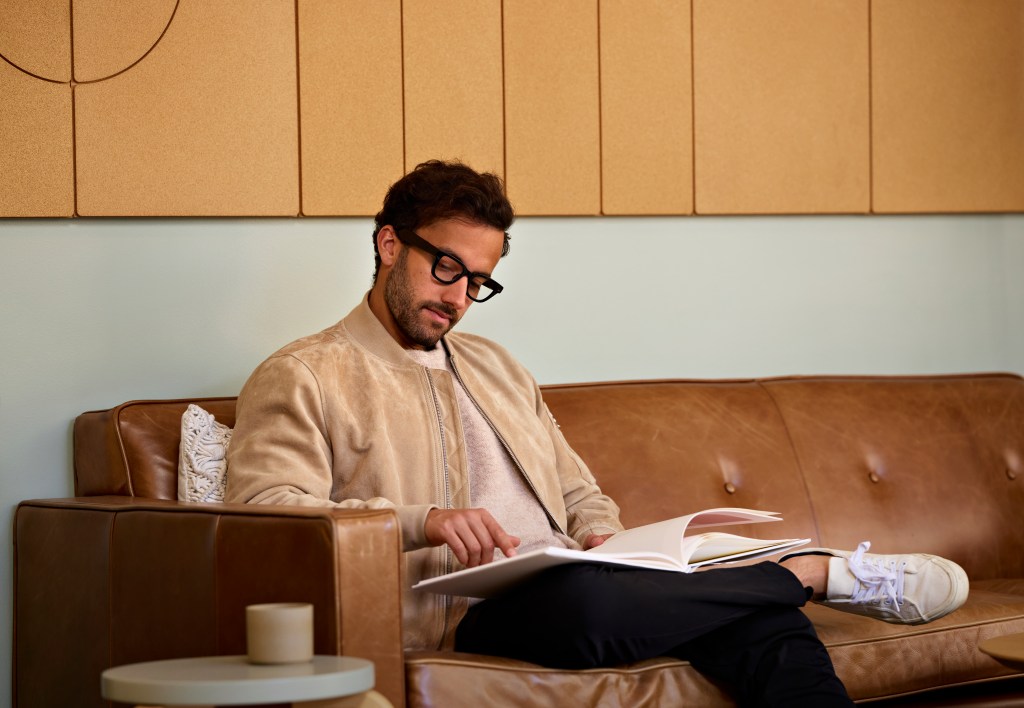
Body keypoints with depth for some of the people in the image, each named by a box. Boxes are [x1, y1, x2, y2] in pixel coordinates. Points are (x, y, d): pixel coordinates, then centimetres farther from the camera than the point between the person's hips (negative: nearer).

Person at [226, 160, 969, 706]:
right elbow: (266, 516, -9)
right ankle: (826, 570, -20)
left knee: (761, 619, -24)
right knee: (582, 599, -40)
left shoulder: (495, 366, 30)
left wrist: (600, 537, 5)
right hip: (461, 611, -6)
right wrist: (421, 522, -22)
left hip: (569, 581, 7)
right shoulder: (301, 379, 7)